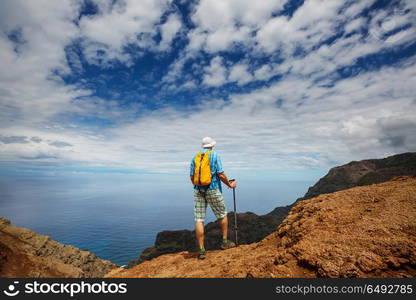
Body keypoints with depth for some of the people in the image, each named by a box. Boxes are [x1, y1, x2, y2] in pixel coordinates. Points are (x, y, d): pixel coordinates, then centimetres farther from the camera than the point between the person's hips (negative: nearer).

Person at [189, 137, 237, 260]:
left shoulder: (195, 157, 10)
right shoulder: (215, 155, -2)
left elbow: (192, 177, 9)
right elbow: (220, 174, -10)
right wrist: (230, 184, 6)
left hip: (198, 191, 3)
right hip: (213, 190, -3)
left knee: (199, 220, 4)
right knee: (222, 215, 18)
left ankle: (201, 250, 6)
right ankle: (225, 242, 27)